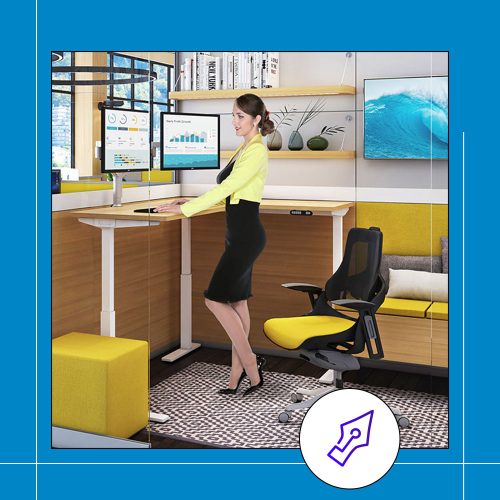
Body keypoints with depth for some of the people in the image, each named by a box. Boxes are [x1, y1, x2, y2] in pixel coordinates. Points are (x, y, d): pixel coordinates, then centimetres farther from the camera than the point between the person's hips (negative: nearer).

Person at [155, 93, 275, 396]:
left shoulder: (256, 151, -14)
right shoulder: (245, 148, 16)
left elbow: (226, 187, -20)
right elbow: (228, 192, 21)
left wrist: (185, 209, -19)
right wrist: (193, 203, 12)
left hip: (246, 235, -10)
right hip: (241, 234, 10)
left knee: (216, 298, -7)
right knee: (236, 301, 11)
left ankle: (249, 361, 4)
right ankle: (240, 371, 18)